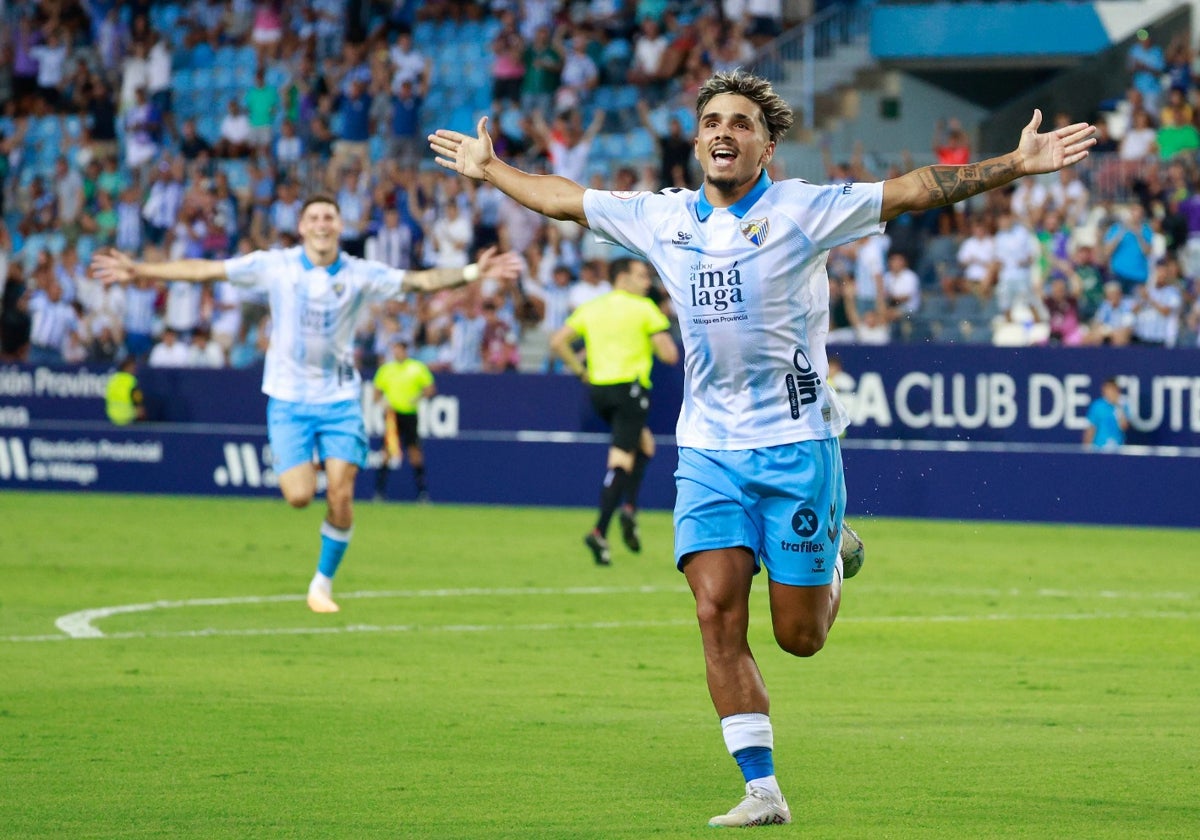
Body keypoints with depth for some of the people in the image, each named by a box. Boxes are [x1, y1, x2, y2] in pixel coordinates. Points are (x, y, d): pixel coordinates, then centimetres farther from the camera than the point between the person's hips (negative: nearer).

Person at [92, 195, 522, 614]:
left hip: (340, 398, 1)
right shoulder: (275, 266, -4)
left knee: (340, 497, -9)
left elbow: (420, 280, -5)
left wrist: (473, 272, -19)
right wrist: (136, 270, -4)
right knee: (300, 496, -13)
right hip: (288, 397, -1)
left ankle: (324, 582, 10)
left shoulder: (359, 274, -2)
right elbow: (202, 270, -2)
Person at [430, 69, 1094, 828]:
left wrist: (1014, 165, -18)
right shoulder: (661, 218, 7)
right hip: (708, 449, 3)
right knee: (718, 612, -12)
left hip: (796, 444, -3)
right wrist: (490, 170, 28)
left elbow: (916, 190, -10)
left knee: (798, 636, 0)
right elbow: (563, 198, 22)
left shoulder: (802, 211, -5)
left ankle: (833, 564, 36)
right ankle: (763, 789, -9)